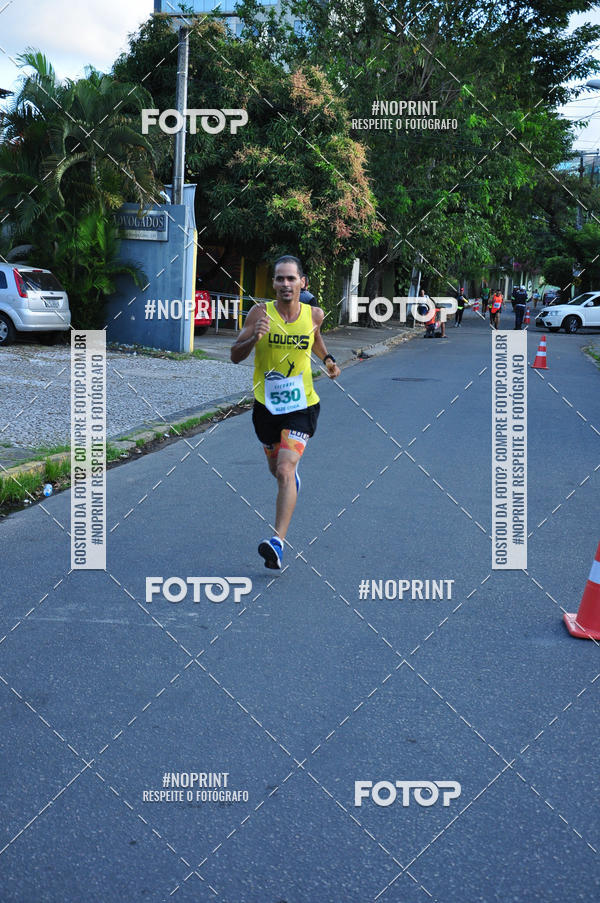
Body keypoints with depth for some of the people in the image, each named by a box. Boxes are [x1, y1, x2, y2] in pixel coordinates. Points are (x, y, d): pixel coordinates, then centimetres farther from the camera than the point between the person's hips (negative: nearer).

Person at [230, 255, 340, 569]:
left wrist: (327, 359, 9)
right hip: (265, 404, 2)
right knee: (277, 469, 20)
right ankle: (293, 477, 59)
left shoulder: (314, 315, -2)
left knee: (285, 471, -19)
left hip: (300, 405, -2)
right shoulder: (260, 313, -8)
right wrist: (254, 337, -29)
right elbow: (235, 356, -11)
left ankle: (278, 542, -21)